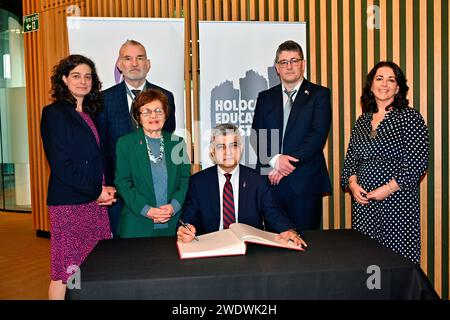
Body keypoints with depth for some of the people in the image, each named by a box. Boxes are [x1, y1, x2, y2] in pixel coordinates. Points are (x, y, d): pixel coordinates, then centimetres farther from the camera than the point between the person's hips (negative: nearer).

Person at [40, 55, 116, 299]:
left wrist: (104, 189, 2)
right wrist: (97, 191, -9)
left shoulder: (88, 114, 16)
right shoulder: (54, 113, -5)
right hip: (69, 203, -7)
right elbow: (60, 164, -12)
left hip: (94, 200, 7)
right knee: (65, 271, -1)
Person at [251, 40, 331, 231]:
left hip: (305, 181, -2)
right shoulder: (265, 97, 14)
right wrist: (275, 160, -13)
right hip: (271, 180, 3)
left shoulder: (319, 94, 4)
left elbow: (318, 135, -8)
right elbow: (256, 136, 5)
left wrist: (288, 162, -13)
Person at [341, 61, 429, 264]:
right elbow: (350, 160, 16)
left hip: (397, 200, -4)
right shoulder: (361, 121, 13)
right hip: (363, 201, 4)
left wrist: (388, 189, -13)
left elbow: (418, 162, -8)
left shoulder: (410, 117, -1)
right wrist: (352, 183, -2)